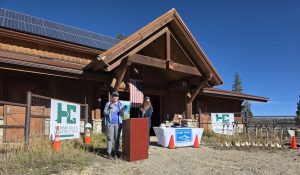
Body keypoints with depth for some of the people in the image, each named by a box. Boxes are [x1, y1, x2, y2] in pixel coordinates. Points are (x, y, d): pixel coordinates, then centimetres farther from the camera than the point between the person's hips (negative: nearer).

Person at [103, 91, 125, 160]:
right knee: (110, 138, -4)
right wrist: (110, 108, -15)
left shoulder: (120, 104, 11)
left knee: (117, 139, 2)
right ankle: (109, 154, 3)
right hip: (110, 123, -2)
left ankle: (116, 153, 9)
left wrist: (122, 112, -11)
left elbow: (121, 114, 11)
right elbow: (105, 113, 0)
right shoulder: (108, 104, 5)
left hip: (118, 123, 2)